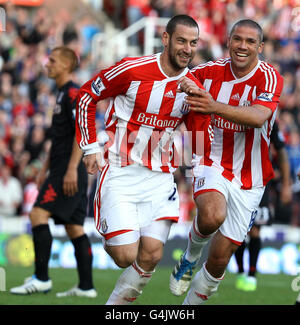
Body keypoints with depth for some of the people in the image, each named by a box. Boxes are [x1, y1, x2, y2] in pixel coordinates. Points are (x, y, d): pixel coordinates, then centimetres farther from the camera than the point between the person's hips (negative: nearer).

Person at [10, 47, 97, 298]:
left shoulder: (73, 93, -10)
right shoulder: (63, 94, 21)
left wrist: (71, 169, -24)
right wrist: (45, 170, 26)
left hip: (69, 172, -10)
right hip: (61, 170, 10)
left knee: (38, 214, -15)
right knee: (74, 227, 7)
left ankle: (41, 278, -16)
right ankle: (86, 286, 6)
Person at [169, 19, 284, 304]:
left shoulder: (269, 78, -13)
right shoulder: (211, 71, -4)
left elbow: (258, 117, -33)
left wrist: (215, 107, -48)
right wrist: (185, 85, -9)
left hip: (249, 179, 0)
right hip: (213, 165, 0)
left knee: (220, 258, 0)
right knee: (212, 216, -34)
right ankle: (190, 256, -3)